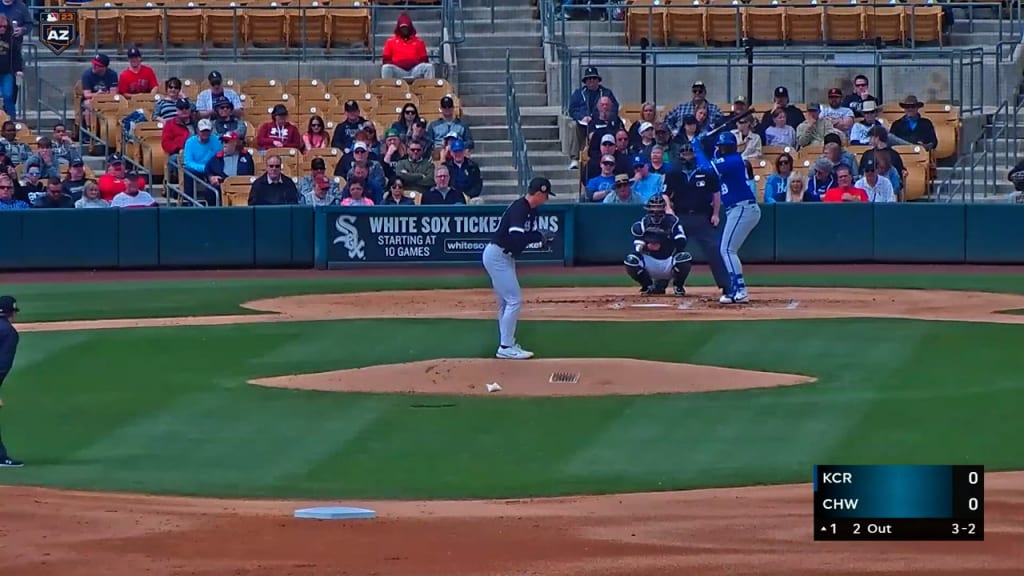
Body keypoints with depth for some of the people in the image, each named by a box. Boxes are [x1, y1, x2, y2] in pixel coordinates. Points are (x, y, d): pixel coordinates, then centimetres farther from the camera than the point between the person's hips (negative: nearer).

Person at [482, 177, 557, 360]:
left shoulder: (532, 210, 8)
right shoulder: (519, 209, -22)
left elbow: (530, 234, 14)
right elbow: (517, 237, -34)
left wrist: (543, 236, -7)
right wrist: (540, 236, -23)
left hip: (504, 257, 10)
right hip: (497, 256, -10)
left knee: (506, 302, 16)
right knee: (514, 300, -10)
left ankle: (507, 345, 24)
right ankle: (506, 347, -8)